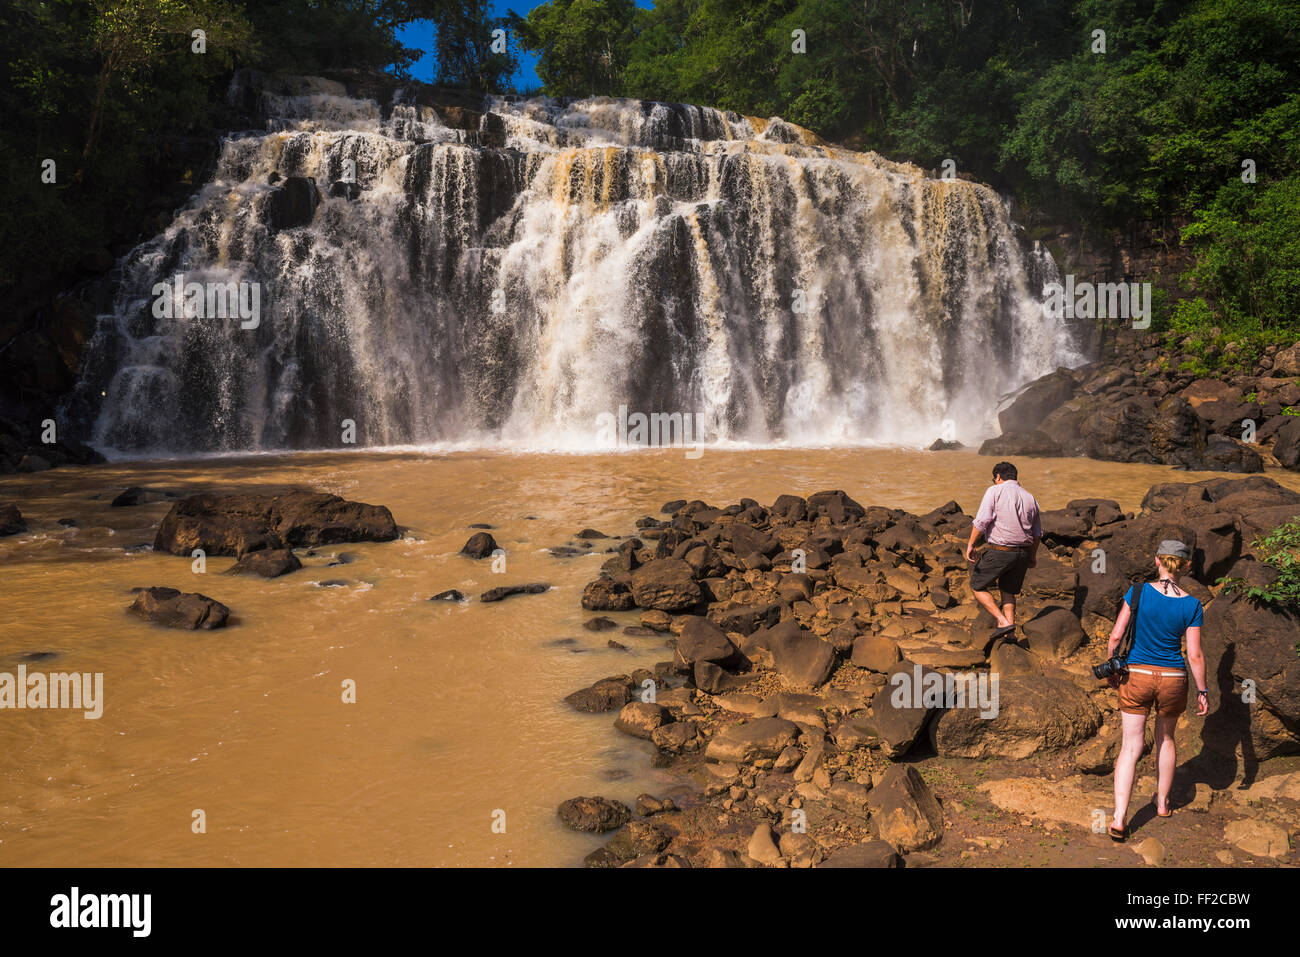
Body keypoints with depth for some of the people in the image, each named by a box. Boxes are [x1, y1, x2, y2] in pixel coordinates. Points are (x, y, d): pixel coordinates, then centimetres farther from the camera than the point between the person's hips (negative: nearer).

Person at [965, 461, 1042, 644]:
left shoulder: (995, 491, -6)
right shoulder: (1030, 498, 12)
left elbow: (982, 521, -17)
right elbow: (1037, 533, 19)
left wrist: (971, 544, -11)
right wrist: (1033, 555, 30)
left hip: (999, 551, -6)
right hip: (1023, 552, 6)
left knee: (977, 586, 9)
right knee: (1008, 591, 21)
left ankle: (1003, 622, -2)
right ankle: (1009, 634, 16)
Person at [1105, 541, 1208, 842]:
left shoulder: (1138, 591, -11)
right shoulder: (1191, 606, -9)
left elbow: (1116, 636, -9)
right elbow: (1195, 655, -7)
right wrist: (1202, 691, 5)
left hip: (1136, 676, -1)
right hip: (1172, 679, 1)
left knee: (1131, 746, 2)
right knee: (1165, 739, 24)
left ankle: (1119, 819, -7)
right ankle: (1163, 803, 40)